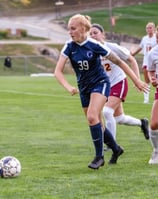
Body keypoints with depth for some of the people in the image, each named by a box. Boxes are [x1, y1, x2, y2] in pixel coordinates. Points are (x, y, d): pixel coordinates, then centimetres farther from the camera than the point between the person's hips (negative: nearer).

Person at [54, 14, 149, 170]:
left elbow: (118, 62, -10)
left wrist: (136, 81, -7)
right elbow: (58, 71, -15)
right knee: (96, 124, 11)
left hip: (100, 84, -5)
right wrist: (69, 87, -33)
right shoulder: (69, 47, -10)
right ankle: (116, 149, 34)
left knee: (92, 117, -25)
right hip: (84, 87, 5)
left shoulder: (94, 45, -19)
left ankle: (99, 156, -14)